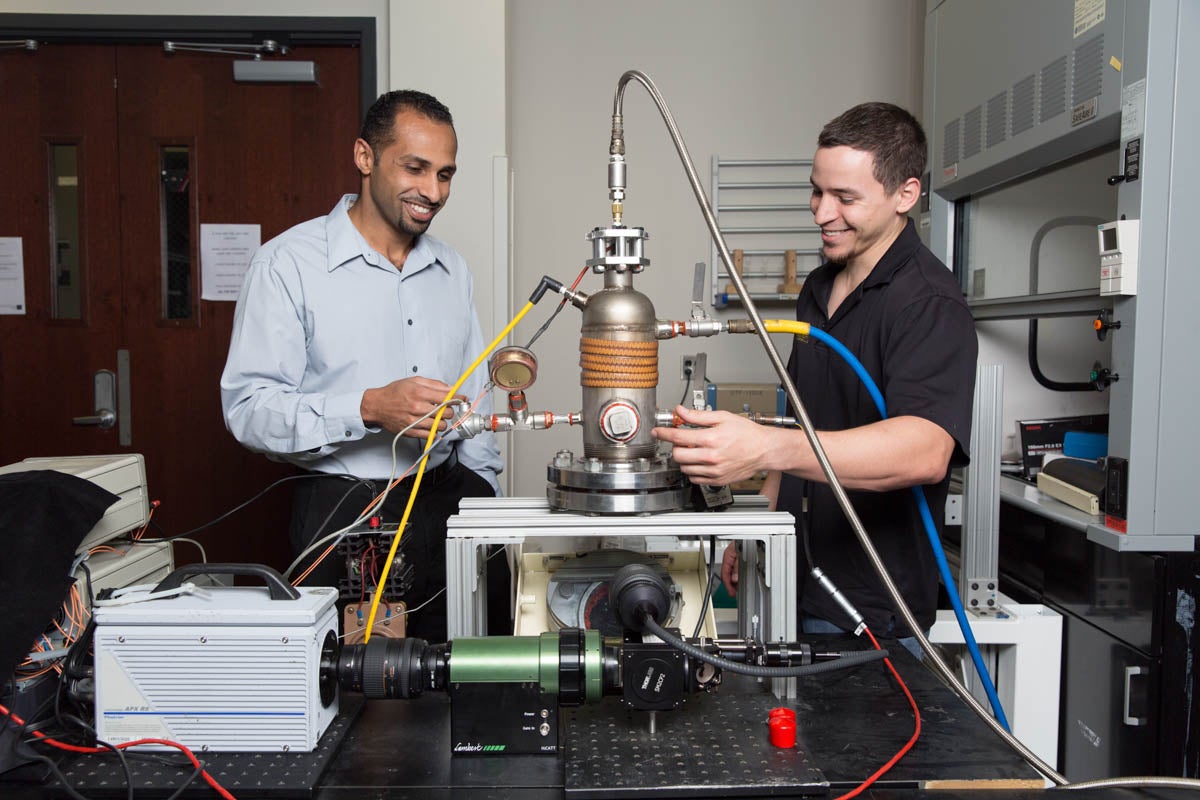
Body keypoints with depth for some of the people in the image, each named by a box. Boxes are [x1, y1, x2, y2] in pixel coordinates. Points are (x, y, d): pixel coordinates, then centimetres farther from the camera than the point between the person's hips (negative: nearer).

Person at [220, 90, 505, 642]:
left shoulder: (452, 269, 14)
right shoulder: (288, 263, -5)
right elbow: (247, 407, -12)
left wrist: (483, 500, 11)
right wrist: (369, 409, -23)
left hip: (450, 500, 5)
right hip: (343, 512, -4)